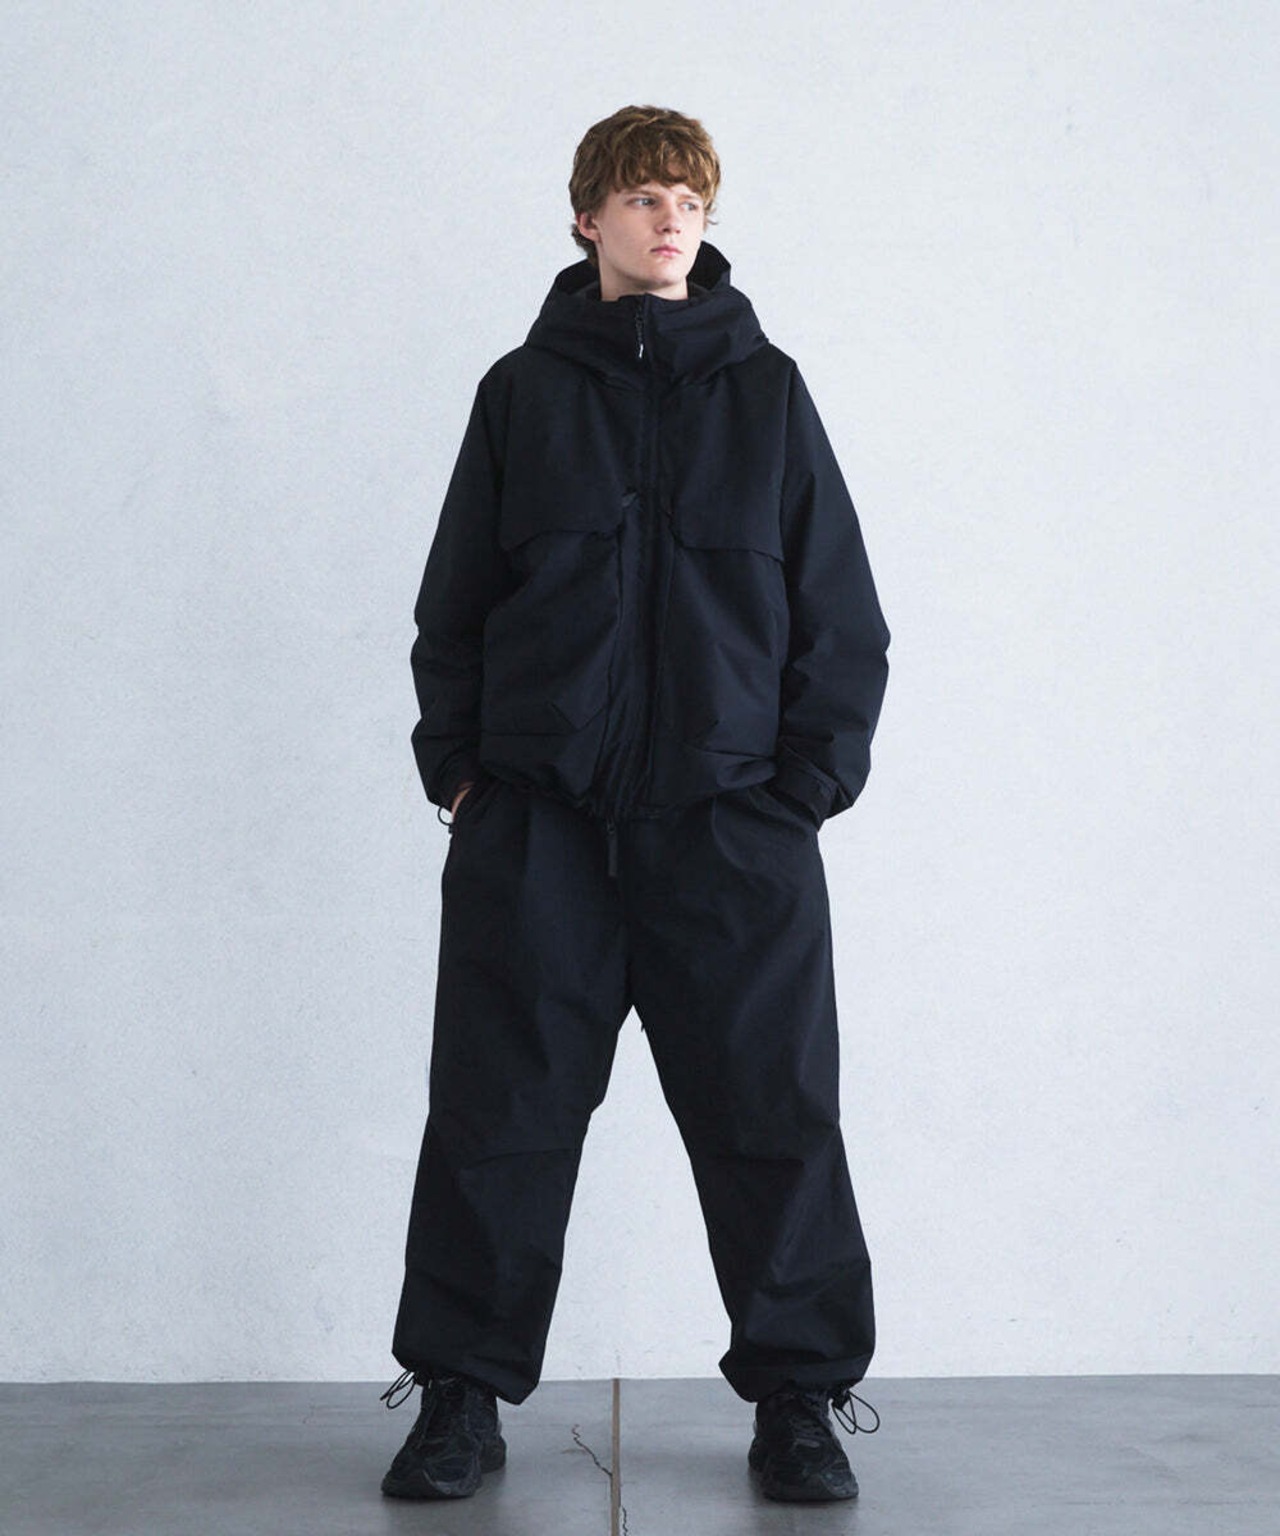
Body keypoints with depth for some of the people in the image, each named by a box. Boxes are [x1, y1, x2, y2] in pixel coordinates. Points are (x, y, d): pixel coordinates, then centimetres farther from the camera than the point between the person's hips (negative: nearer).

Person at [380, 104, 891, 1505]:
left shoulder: (764, 390, 9)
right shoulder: (522, 391, 9)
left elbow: (841, 612, 8)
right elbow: (453, 601, 11)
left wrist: (809, 784, 0)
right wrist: (457, 768, 3)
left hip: (732, 824, 0)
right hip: (536, 824, 0)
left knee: (773, 1121, 2)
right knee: (498, 1117, 4)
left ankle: (799, 1399, 18)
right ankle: (461, 1394, 18)